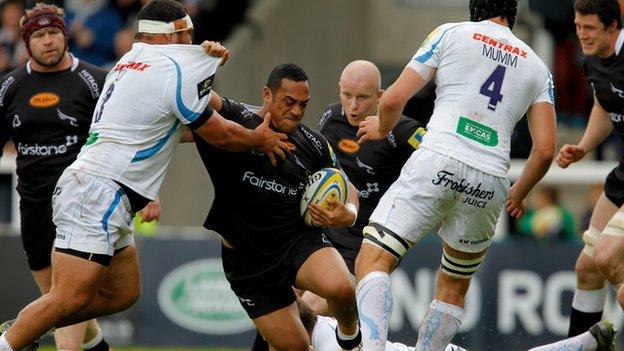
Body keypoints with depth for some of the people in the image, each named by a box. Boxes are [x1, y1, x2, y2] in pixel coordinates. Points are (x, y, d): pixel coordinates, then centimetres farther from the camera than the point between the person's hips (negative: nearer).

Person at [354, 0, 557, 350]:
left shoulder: (451, 33, 12)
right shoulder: (537, 66, 20)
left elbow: (393, 100, 7)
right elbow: (545, 150, 12)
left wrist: (382, 129, 30)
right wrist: (519, 194, 30)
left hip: (438, 163, -4)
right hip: (490, 181, 4)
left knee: (372, 262, -8)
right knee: (453, 289, 21)